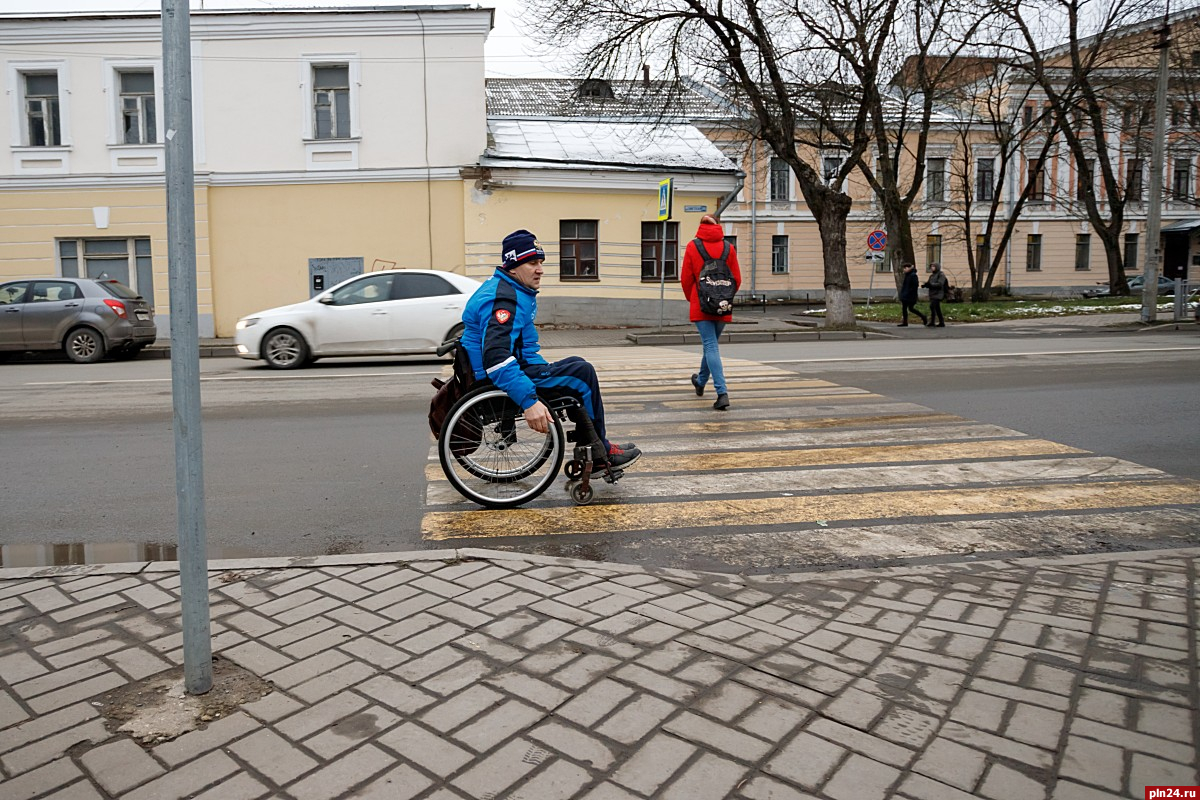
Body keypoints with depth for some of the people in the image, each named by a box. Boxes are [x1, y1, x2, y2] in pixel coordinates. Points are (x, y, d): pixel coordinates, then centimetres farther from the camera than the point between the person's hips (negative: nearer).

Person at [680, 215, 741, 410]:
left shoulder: (693, 246, -3)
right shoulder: (728, 248, 2)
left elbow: (686, 279, 0)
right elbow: (737, 279, 3)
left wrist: (691, 299, 17)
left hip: (701, 305, -3)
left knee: (710, 346, -5)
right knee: (711, 344, 19)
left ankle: (722, 392, -17)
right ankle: (700, 382, 39)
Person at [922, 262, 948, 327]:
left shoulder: (941, 275, -5)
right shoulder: (932, 275, 18)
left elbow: (940, 284, -17)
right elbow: (929, 284, 16)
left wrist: (930, 284, -25)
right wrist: (925, 284, -6)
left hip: (937, 294, -8)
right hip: (932, 294, 8)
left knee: (932, 307, -18)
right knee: (937, 309, 11)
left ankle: (931, 322, -20)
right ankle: (941, 323, 18)